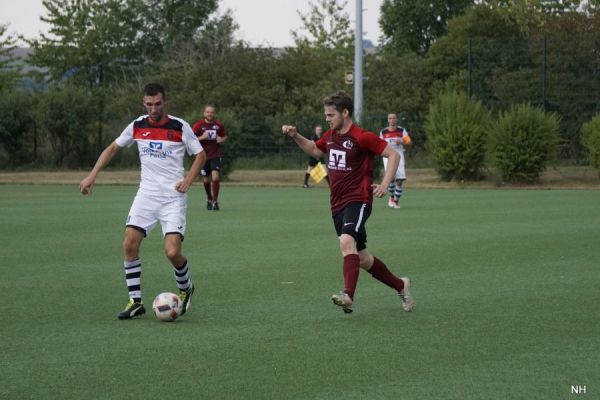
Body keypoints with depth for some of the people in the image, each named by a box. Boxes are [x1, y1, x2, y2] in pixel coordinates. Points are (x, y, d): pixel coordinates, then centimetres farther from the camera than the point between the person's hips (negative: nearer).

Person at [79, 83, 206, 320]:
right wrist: (92, 176, 8)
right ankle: (135, 302, 1)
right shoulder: (137, 126, 4)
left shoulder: (180, 127, -6)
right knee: (130, 245, -10)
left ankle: (185, 289, 17)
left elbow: (200, 155, 4)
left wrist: (188, 181, -10)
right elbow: (112, 148, 16)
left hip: (173, 196, -4)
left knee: (172, 252, -15)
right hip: (146, 193, 4)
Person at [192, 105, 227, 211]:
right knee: (206, 180, 9)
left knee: (215, 177, -16)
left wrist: (221, 139, -5)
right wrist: (202, 137, -22)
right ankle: (209, 199, 33)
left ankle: (215, 201, -6)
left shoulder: (218, 125, 1)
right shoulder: (199, 124, -5)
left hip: (216, 155, 0)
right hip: (204, 155, 0)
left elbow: (225, 136, 17)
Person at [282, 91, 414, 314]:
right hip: (338, 204, 8)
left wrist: (385, 184, -22)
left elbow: (393, 155, -11)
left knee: (346, 241, -33)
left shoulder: (361, 137, -12)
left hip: (358, 201, -8)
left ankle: (348, 296, -44)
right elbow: (315, 150, 31)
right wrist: (295, 136, 16)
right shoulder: (330, 136, 11)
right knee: (362, 259, 12)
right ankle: (400, 285, 31)